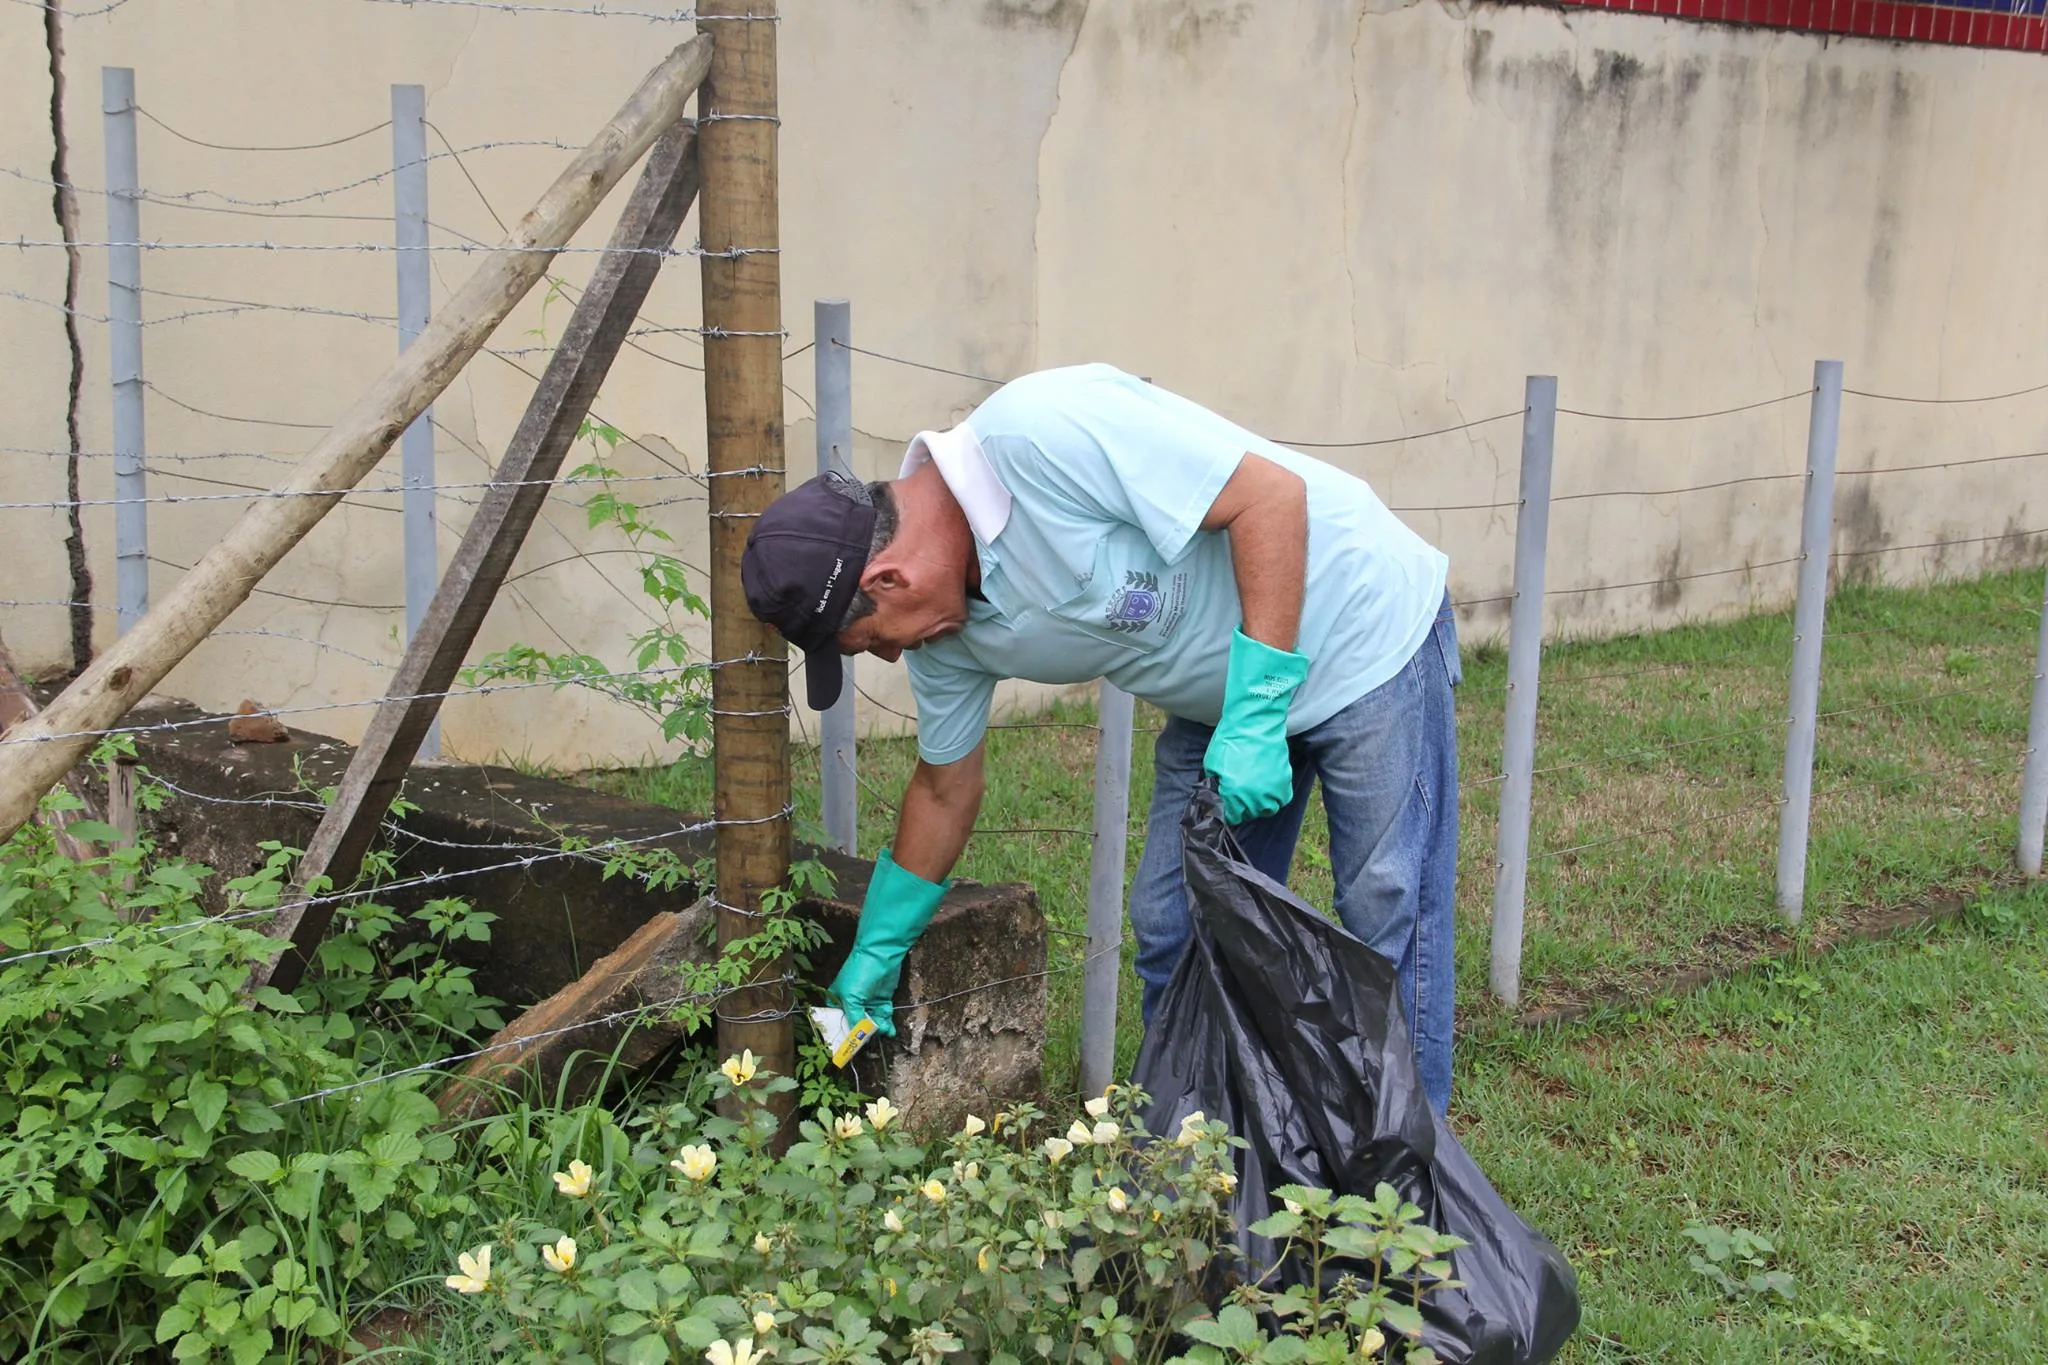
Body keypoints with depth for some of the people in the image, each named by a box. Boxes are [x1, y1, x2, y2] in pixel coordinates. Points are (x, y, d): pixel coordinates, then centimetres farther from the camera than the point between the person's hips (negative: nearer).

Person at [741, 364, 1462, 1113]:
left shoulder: (1038, 432, -31)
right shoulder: (945, 629, -5)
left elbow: (1274, 494, -29)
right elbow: (945, 789, 11)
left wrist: (1256, 713, -29)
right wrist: (876, 949, 17)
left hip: (1368, 632, -8)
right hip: (1220, 698, 8)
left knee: (1388, 923, -4)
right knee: (1173, 927, 7)